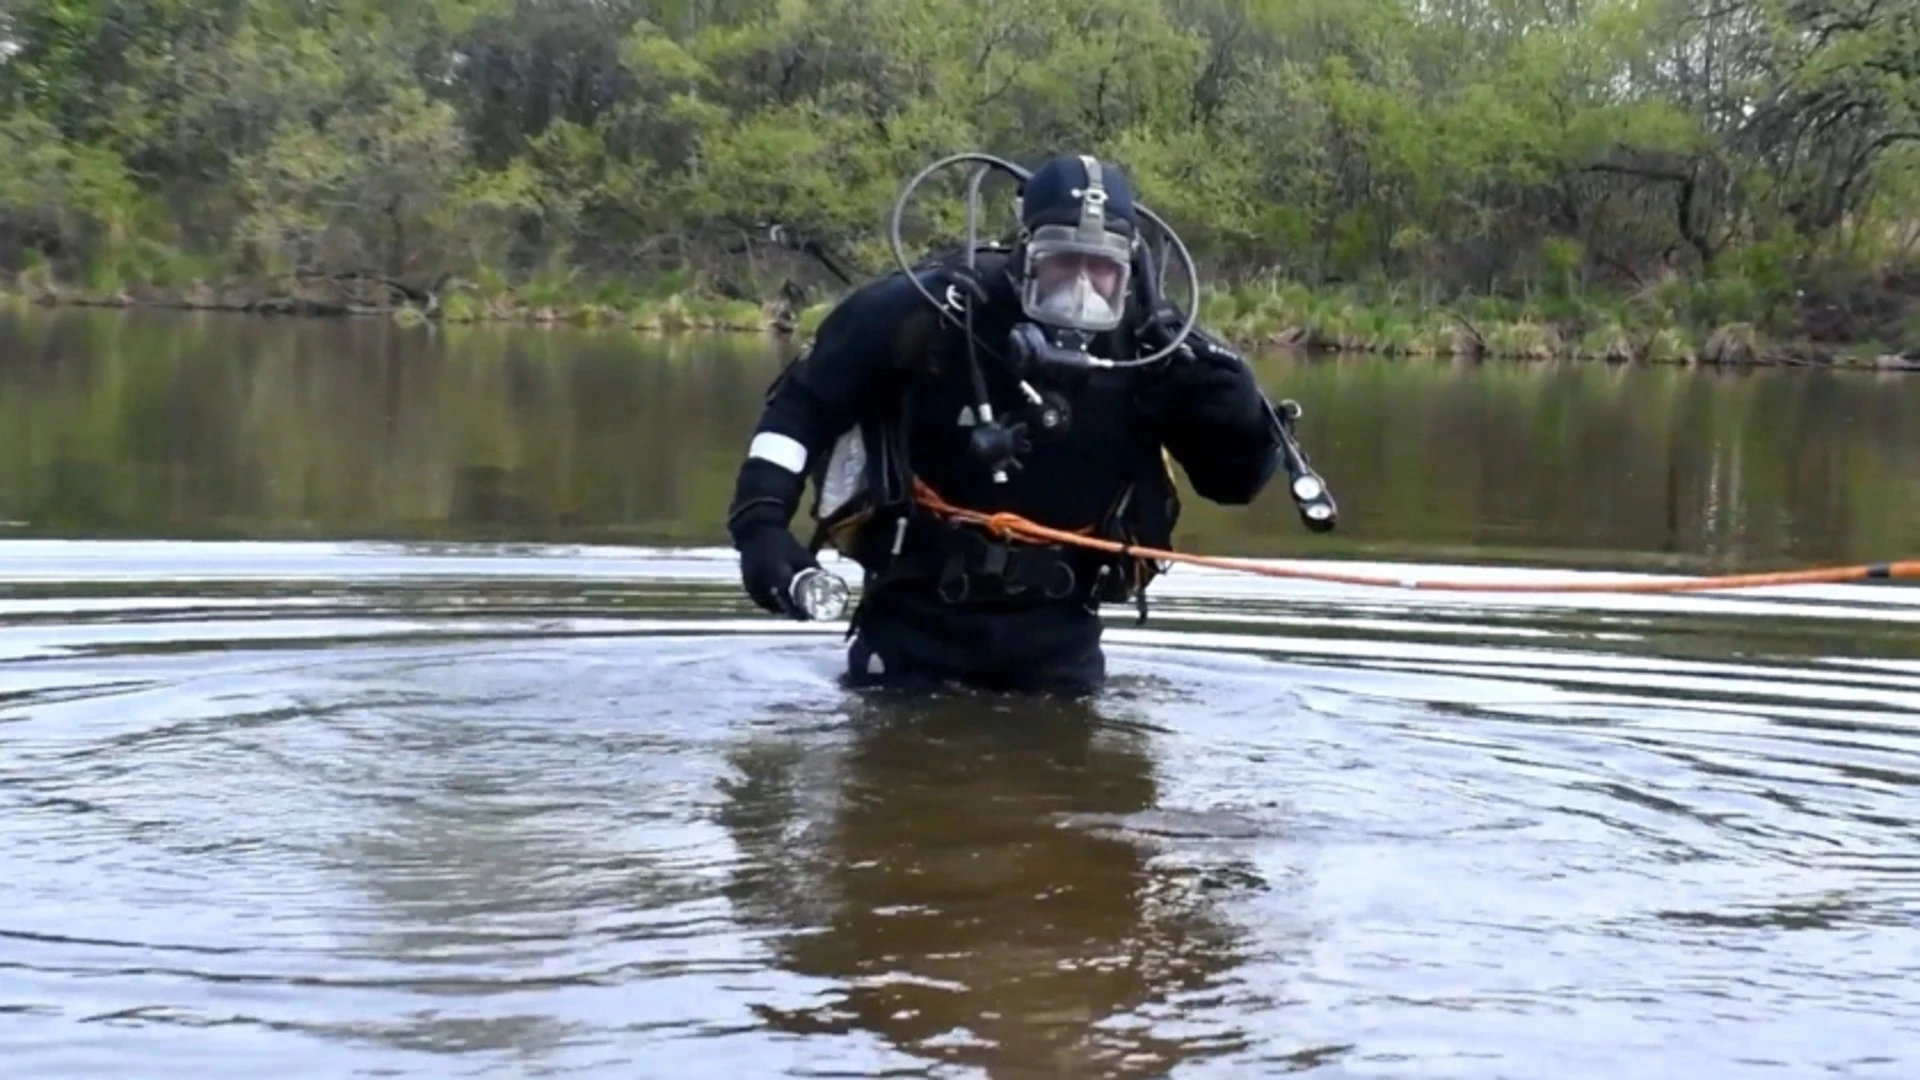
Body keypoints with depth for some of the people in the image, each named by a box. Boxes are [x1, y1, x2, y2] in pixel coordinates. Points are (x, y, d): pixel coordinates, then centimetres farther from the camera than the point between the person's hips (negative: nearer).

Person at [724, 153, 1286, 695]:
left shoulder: (1144, 350, -8)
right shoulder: (929, 311, -17)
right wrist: (761, 521, -21)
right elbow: (802, 404, -8)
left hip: (1057, 631, 2)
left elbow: (1243, 472, -4)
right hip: (915, 618, -2)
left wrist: (1194, 361, -19)